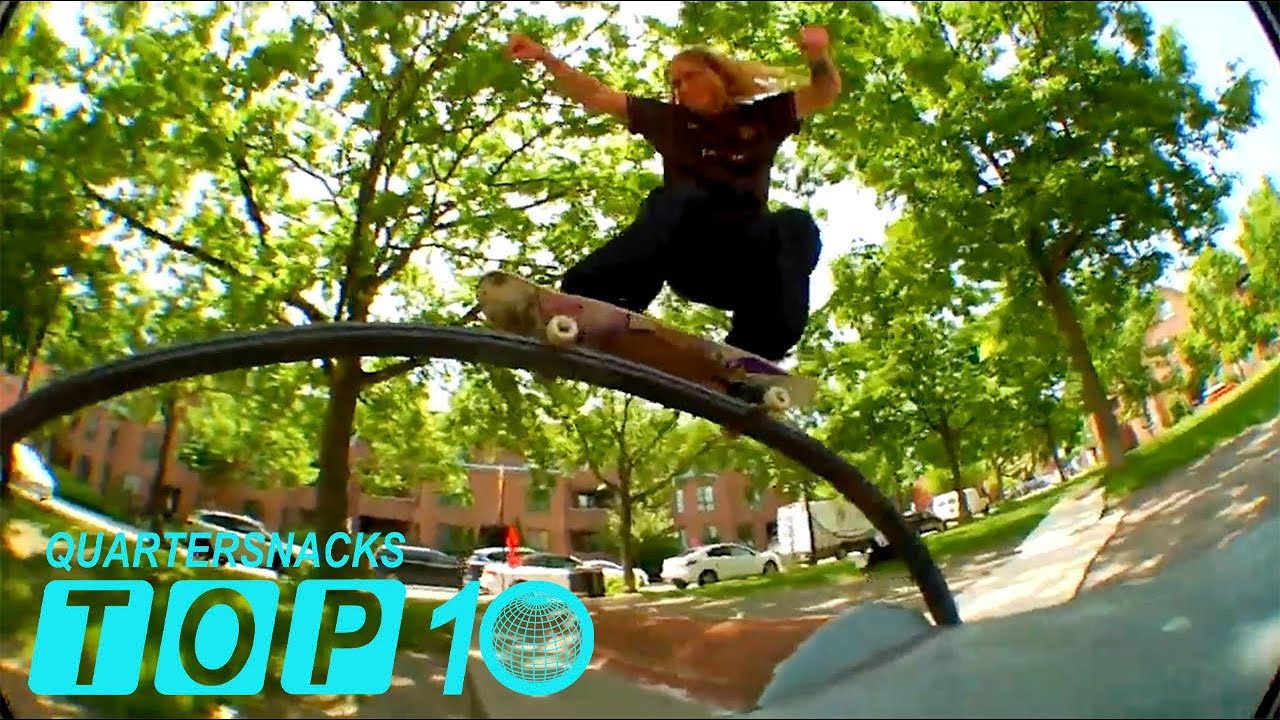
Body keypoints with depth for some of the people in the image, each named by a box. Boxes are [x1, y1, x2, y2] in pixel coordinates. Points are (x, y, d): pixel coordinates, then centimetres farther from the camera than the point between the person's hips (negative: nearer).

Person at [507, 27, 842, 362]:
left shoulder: (762, 117, 21)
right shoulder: (670, 120, 21)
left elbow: (826, 91, 14)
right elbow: (595, 96, 20)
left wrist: (818, 55, -7)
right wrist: (545, 57, 11)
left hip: (743, 262, 1)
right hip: (687, 252, -1)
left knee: (796, 225, -30)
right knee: (680, 198, -34)